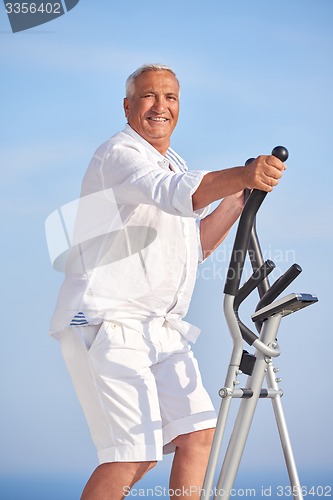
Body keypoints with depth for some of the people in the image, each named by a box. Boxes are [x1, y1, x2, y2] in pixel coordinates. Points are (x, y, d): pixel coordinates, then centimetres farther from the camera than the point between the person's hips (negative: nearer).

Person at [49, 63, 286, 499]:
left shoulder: (175, 164, 21)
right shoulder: (120, 154, -10)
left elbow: (196, 246, 21)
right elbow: (174, 194, -32)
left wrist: (238, 198, 7)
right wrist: (239, 175, -48)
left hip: (160, 328, 9)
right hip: (107, 324, -9)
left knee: (197, 431, -1)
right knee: (135, 455, -15)